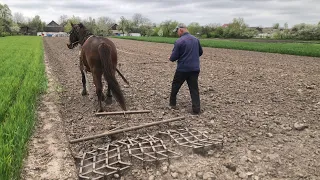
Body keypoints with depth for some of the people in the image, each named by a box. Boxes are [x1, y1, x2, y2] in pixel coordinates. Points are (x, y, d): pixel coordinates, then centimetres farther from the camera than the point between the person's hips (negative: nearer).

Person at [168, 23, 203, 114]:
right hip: (195, 69, 5)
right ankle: (196, 109, 2)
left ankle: (172, 104, 29)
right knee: (194, 89, 6)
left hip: (182, 69, -4)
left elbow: (173, 57, -12)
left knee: (175, 86, 16)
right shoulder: (196, 39, 7)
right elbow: (200, 52, 20)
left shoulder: (179, 41, -13)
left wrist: (170, 58, 10)